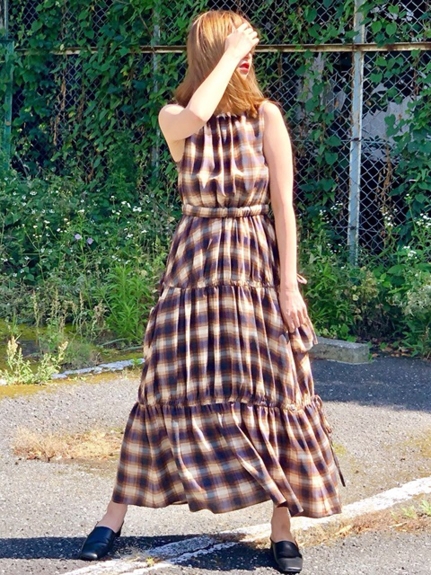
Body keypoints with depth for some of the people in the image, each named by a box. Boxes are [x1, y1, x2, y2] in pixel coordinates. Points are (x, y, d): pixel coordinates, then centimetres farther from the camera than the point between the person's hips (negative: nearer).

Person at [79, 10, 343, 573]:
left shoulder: (265, 116, -2)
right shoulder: (174, 120, -1)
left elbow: (283, 204, -4)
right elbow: (195, 116, -27)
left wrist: (289, 283, -9)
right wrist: (229, 54, -16)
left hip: (258, 267, 0)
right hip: (194, 269, 0)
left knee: (273, 395, 0)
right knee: (171, 393, 0)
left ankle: (283, 526, 11)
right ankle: (115, 517, 11)